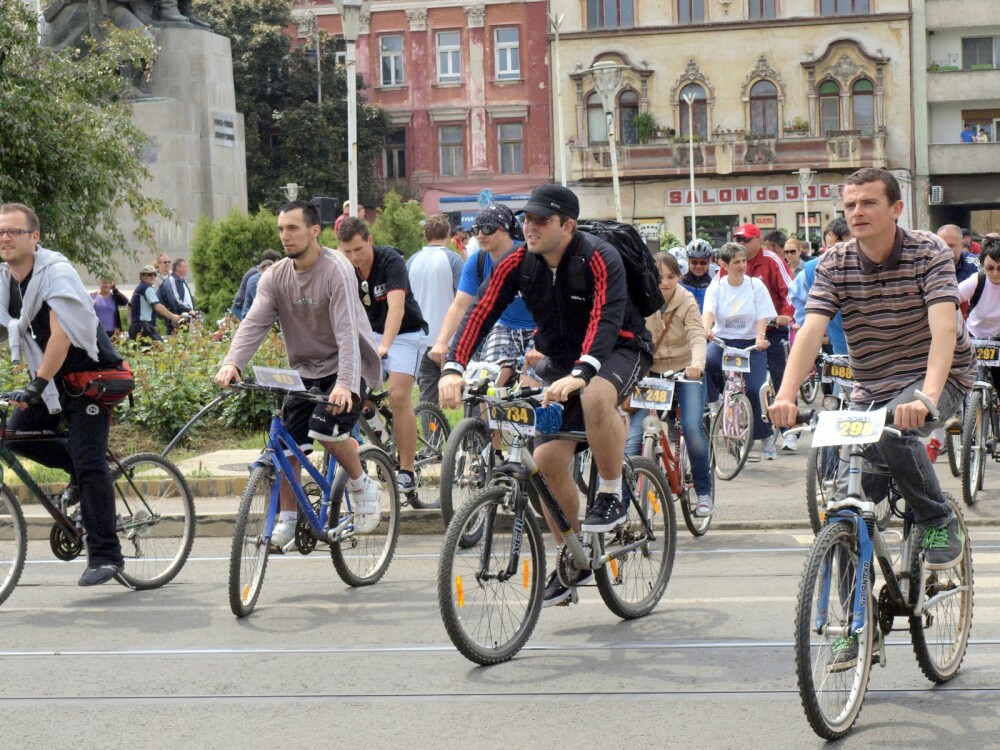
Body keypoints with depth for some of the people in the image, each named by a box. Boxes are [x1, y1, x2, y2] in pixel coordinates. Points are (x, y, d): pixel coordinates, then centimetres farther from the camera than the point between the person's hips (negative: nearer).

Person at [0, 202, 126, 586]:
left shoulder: (56, 272, -21)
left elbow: (62, 335, -28)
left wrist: (37, 385, -34)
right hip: (52, 379, 7)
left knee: (89, 463, -13)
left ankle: (105, 555, -8)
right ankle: (78, 472, 17)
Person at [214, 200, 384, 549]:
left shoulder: (336, 270, -19)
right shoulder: (275, 276, -2)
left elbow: (347, 332, -28)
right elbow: (254, 323, -14)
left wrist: (345, 383, -41)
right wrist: (232, 363, -32)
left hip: (346, 367, -5)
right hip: (306, 370, 6)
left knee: (325, 428, -27)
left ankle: (362, 485, 0)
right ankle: (287, 521, 15)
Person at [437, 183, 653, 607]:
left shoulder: (599, 259, -25)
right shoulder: (518, 263, -10)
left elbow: (605, 320, -37)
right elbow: (481, 313, -17)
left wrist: (579, 374, -54)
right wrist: (453, 368, -33)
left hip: (619, 350, -5)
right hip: (561, 359, 5)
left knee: (595, 397, -40)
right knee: (547, 459, -7)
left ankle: (611, 497, -17)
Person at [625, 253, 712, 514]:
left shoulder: (687, 302, -9)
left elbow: (697, 336, -23)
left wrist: (696, 363, -43)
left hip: (685, 373, -1)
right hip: (650, 373, 1)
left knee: (692, 429, -20)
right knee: (633, 437, -12)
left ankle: (704, 492, 0)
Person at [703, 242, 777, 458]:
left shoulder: (756, 285, 1)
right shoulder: (716, 286, 2)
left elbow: (762, 316, -6)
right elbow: (708, 311, -14)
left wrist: (760, 338, -26)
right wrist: (707, 330, -37)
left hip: (750, 343, 0)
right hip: (722, 340, 0)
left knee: (754, 390, -14)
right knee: (706, 361, -35)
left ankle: (766, 437, 6)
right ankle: (711, 406, -13)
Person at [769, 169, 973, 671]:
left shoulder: (929, 254, -14)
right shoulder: (835, 264, -5)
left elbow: (943, 328, -27)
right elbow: (811, 329, -17)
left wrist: (926, 394, -44)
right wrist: (787, 394, -35)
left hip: (940, 378, -4)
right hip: (870, 389, 4)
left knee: (893, 433, -36)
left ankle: (939, 523, -9)